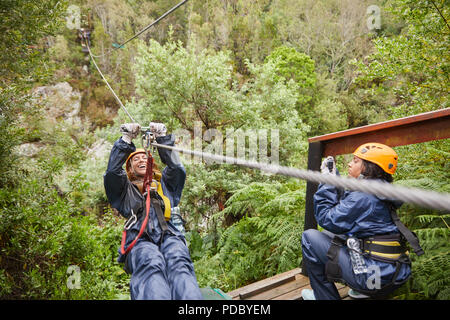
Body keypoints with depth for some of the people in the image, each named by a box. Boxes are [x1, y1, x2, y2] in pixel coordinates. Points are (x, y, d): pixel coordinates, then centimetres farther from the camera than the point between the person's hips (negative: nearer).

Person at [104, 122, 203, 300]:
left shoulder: (164, 184, 37)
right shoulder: (125, 190, 33)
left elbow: (177, 168, 20)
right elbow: (112, 172, 15)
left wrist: (163, 139, 18)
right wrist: (126, 140, 11)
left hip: (169, 235, 1)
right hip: (139, 239, 0)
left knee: (179, 264, -36)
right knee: (151, 265, -38)